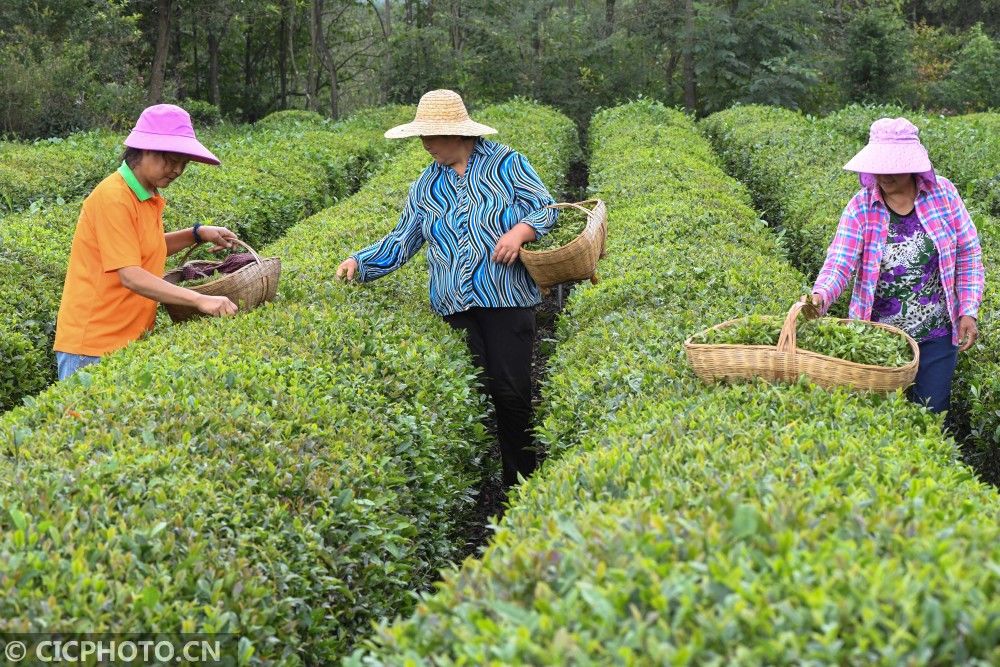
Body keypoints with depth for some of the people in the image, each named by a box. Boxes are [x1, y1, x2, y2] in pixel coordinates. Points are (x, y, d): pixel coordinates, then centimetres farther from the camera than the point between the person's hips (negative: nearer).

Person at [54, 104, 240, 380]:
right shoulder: (113, 199, -19)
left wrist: (198, 234, 10)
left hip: (131, 338, 8)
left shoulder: (148, 196, 8)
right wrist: (199, 300, -30)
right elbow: (130, 276, -25)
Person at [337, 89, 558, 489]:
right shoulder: (426, 187, 16)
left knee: (511, 392, -9)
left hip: (507, 298, -3)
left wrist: (521, 230, -15)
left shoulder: (505, 164, 6)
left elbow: (546, 209, 5)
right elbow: (401, 242, 18)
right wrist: (360, 263, 5)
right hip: (455, 307, 3)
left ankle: (522, 483, 2)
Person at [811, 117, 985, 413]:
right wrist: (820, 296, -38)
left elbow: (968, 255, 2)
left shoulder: (942, 193, -4)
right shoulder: (861, 207, -7)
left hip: (937, 336, 0)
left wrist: (969, 311, -6)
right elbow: (840, 261, -18)